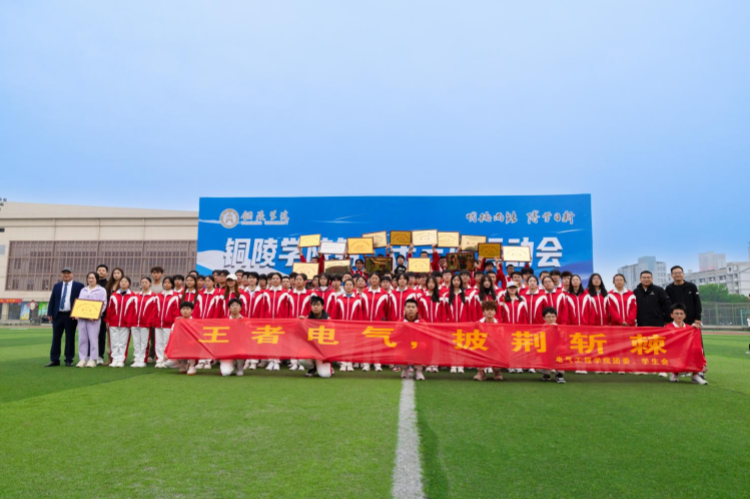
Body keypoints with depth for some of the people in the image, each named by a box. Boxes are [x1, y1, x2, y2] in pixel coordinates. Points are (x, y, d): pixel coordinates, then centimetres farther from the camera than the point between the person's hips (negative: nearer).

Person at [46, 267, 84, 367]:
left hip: (71, 316, -3)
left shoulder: (79, 286, 2)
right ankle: (54, 360, 11)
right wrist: (50, 313, 2)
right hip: (58, 315, 3)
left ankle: (69, 360, 8)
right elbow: (52, 301, 12)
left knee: (70, 338, 1)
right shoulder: (56, 286, 13)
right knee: (56, 337, 5)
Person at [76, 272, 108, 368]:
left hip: (94, 318, -5)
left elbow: (103, 304, -3)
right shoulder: (83, 290, 21)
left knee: (93, 338, -7)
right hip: (82, 317, 5)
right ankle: (82, 359, 6)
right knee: (82, 338, 2)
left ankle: (92, 360, -3)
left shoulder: (101, 290, 5)